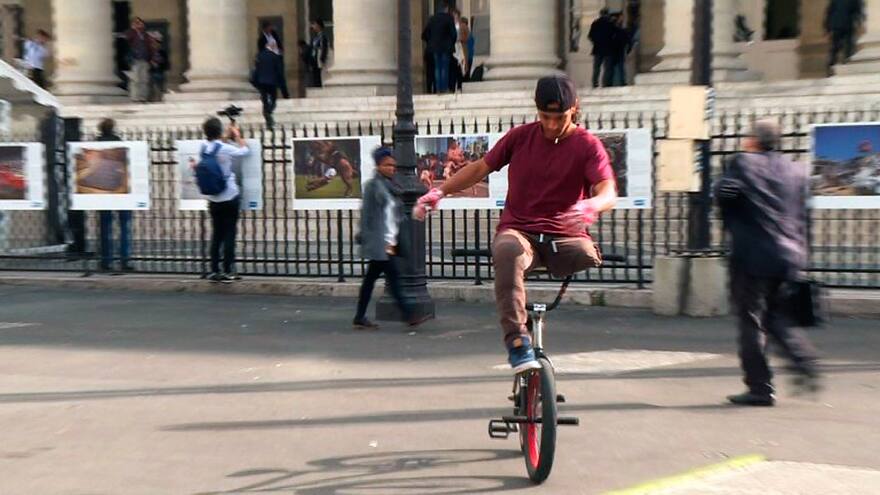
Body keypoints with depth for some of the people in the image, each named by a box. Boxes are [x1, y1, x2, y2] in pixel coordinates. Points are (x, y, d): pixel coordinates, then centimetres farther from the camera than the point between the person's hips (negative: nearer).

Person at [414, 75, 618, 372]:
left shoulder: (587, 145, 0)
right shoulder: (520, 137, 7)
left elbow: (608, 193, -14)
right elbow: (480, 168, 16)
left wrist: (590, 206, -38)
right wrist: (440, 192, 4)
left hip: (564, 236, 0)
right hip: (518, 230, 0)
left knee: (589, 256, -34)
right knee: (508, 251, -37)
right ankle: (517, 342, -38)